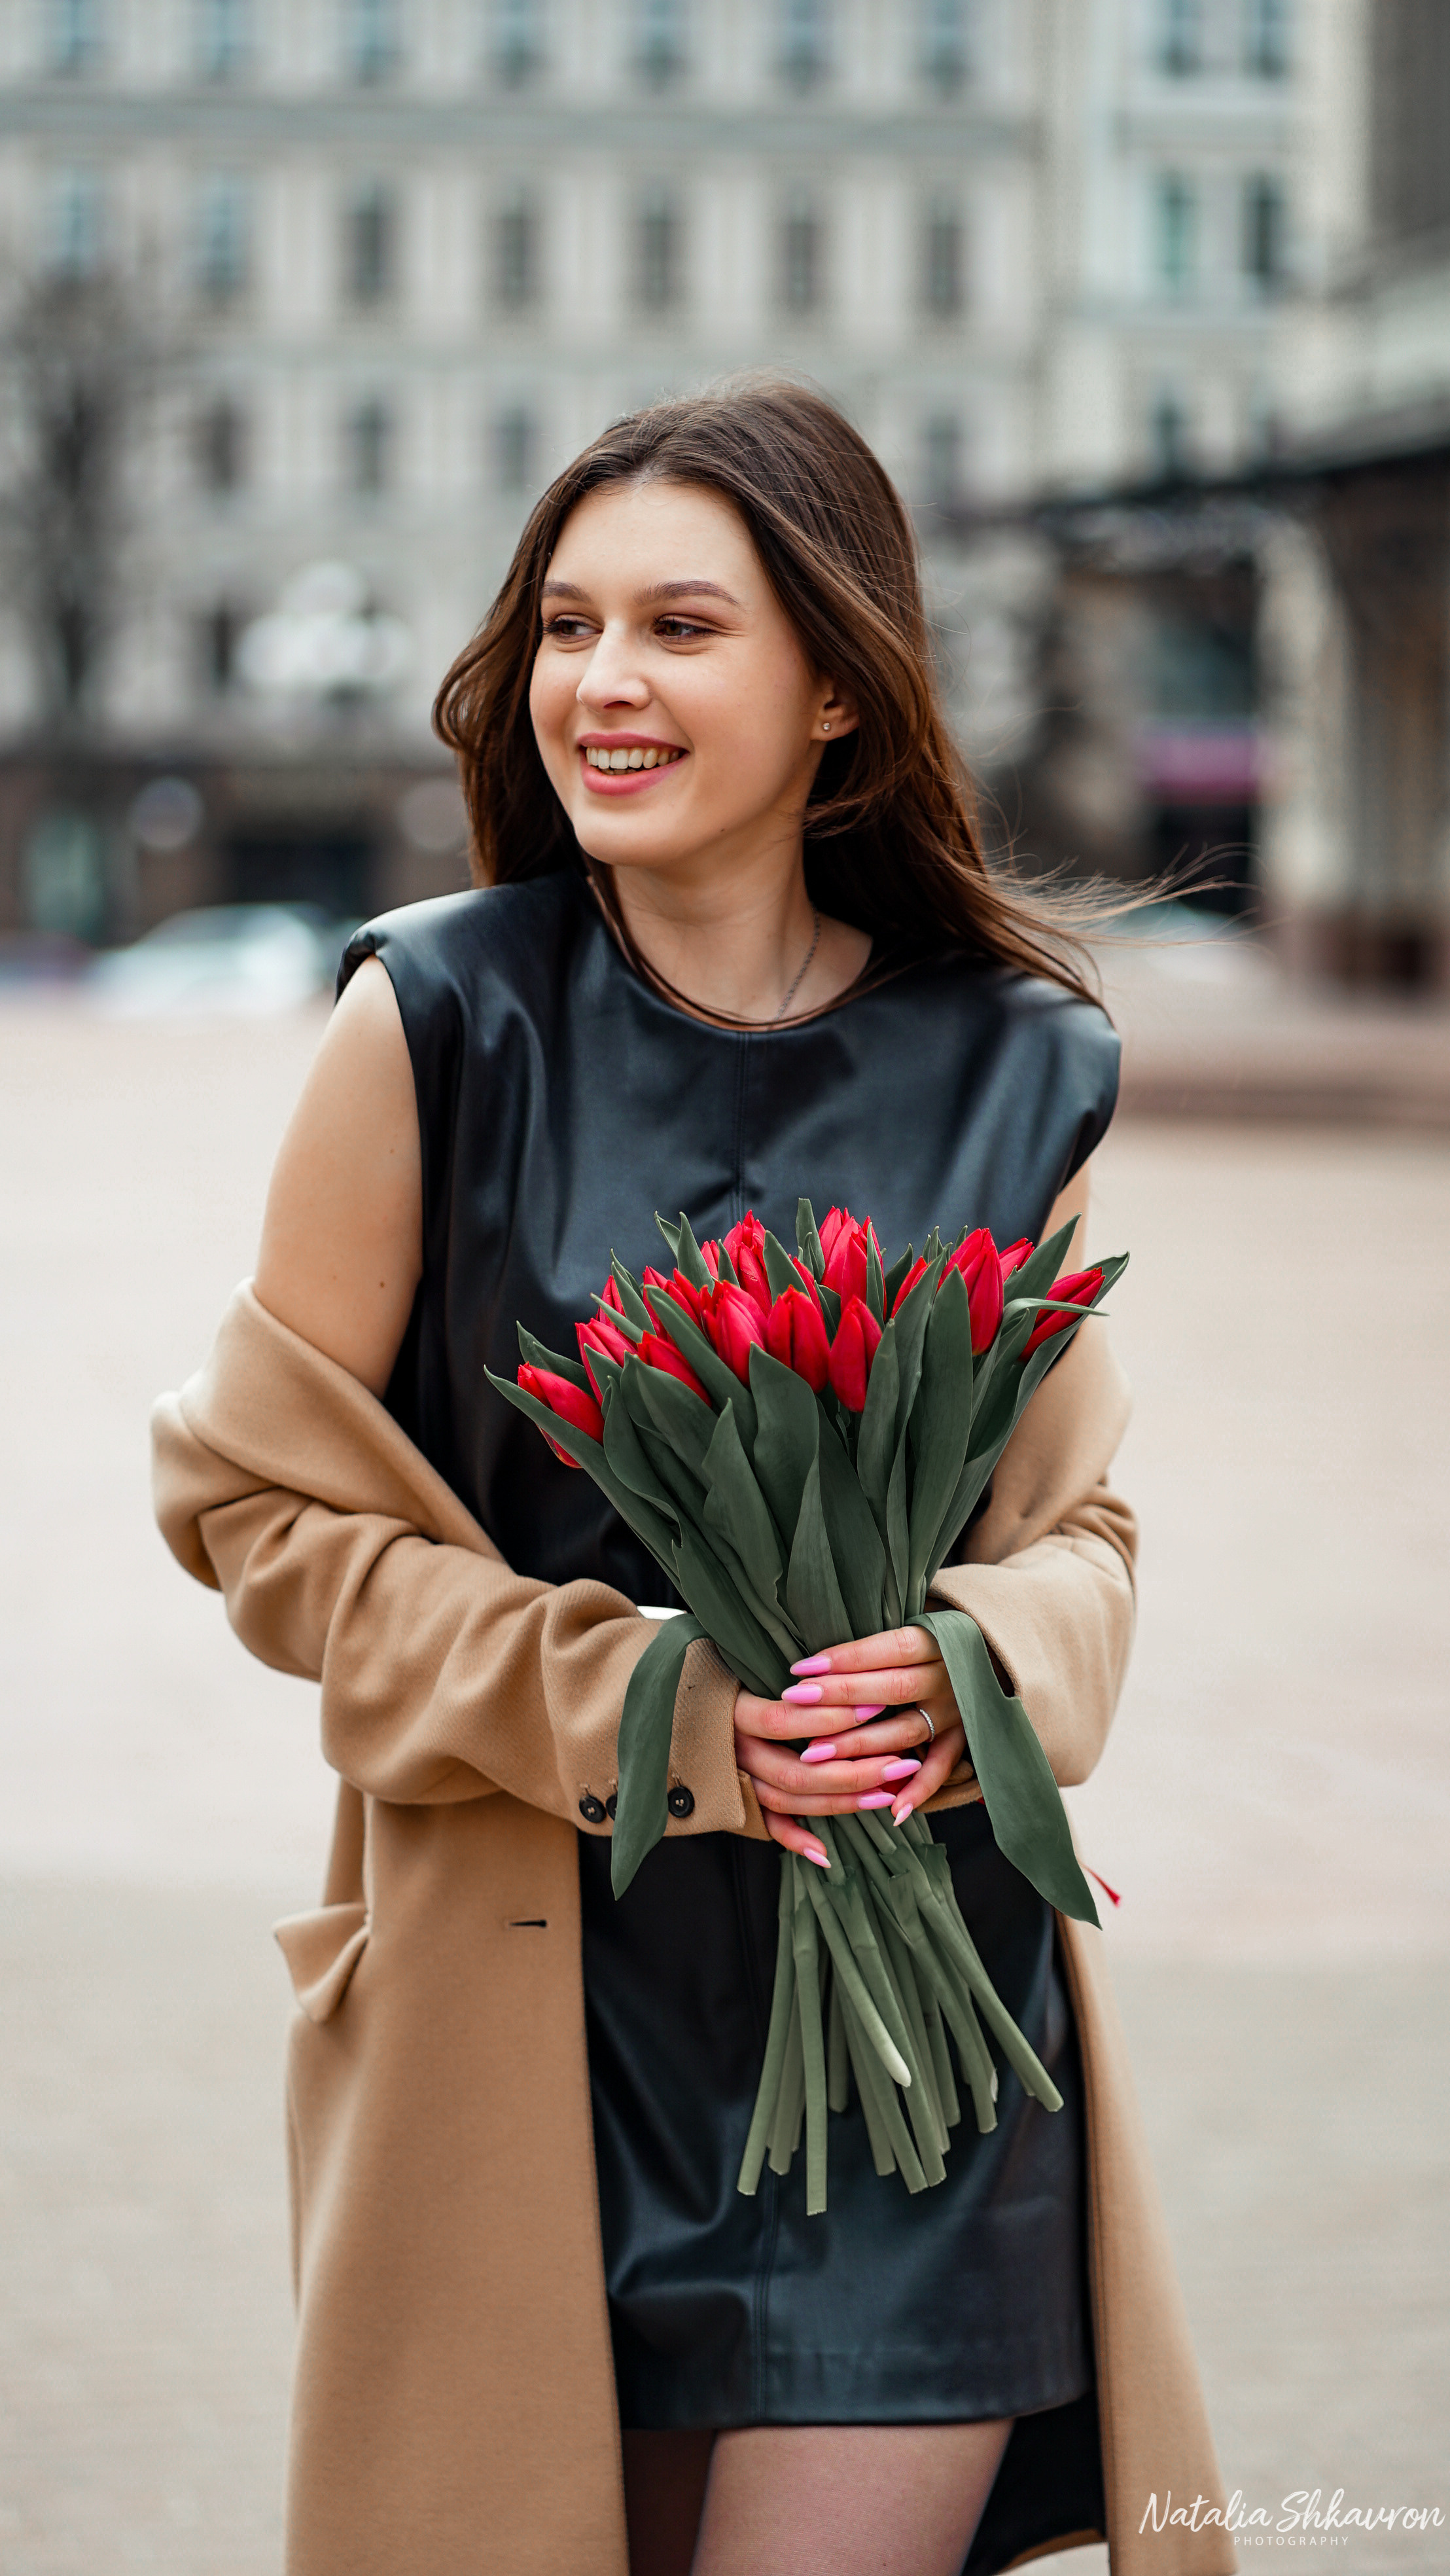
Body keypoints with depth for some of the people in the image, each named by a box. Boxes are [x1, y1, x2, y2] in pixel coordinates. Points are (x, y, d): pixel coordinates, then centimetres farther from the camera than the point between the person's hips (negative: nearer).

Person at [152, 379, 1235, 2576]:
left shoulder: (1012, 1071, 2)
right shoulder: (443, 1023, -4)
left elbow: (1084, 1526, 10)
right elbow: (265, 1504, -1)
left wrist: (969, 1666, -13)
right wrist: (631, 1698, -13)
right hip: (541, 1988, -1)